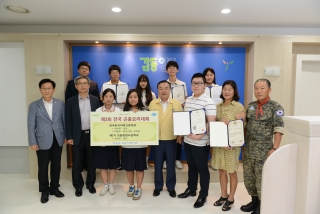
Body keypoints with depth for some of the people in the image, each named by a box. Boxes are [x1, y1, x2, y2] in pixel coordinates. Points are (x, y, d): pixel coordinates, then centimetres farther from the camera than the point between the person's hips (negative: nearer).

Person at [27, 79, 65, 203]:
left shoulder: (60, 103, 2)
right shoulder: (34, 106, -2)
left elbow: (64, 120, 5)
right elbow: (31, 125, -3)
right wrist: (33, 142, -6)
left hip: (58, 140, 2)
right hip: (42, 141, -2)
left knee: (56, 165, 13)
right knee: (43, 167, 8)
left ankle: (54, 188, 30)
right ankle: (44, 191, 26)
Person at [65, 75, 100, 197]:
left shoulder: (95, 100, 5)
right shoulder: (71, 101, 1)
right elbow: (68, 121, 0)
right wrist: (69, 137, -5)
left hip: (92, 134, 1)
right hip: (77, 136, -1)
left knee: (91, 161, 11)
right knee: (77, 163, 8)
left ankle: (90, 183, 28)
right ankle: (78, 185, 25)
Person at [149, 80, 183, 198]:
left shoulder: (177, 103, -1)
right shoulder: (152, 103, 1)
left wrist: (180, 135, -4)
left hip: (171, 139, 0)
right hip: (157, 139, 1)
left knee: (171, 164, 11)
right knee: (158, 164, 11)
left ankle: (171, 187, 29)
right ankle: (158, 186, 29)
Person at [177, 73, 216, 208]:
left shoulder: (208, 102, -13)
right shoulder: (188, 100, 9)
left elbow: (211, 123, -19)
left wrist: (199, 135, -27)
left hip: (200, 142, -7)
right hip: (187, 140, 7)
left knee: (202, 168, 7)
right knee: (191, 166, 20)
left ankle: (203, 196, 23)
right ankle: (191, 189, 37)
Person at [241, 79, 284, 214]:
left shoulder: (275, 107, -7)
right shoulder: (250, 106, 10)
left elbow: (278, 130, -13)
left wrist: (274, 149, -19)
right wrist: (243, 143, 13)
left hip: (264, 151, -6)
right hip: (248, 150, 6)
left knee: (262, 179, 5)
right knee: (248, 178, 15)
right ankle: (254, 200, 34)